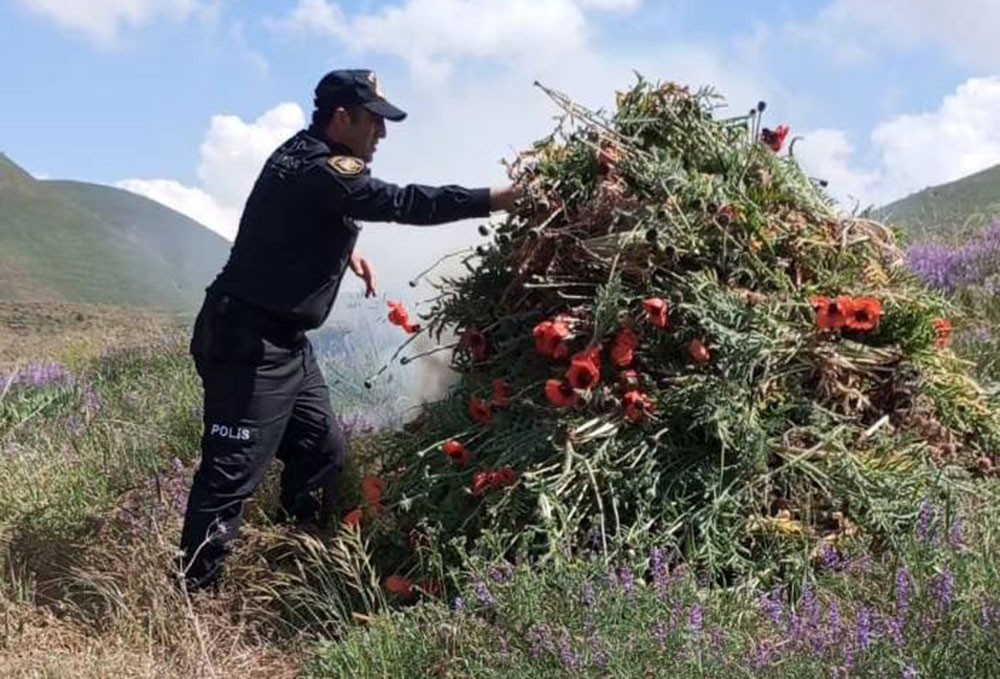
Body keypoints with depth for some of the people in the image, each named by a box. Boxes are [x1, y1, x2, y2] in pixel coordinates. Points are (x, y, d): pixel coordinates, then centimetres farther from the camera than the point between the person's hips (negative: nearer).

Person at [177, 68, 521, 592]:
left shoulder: (302, 154, 12)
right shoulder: (319, 170, -19)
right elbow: (407, 203, -25)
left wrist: (345, 249, 11)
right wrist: (506, 198, -23)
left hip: (282, 341, 11)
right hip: (247, 341, -11)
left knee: (324, 450, 15)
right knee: (233, 474, -8)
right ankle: (192, 593, -1)